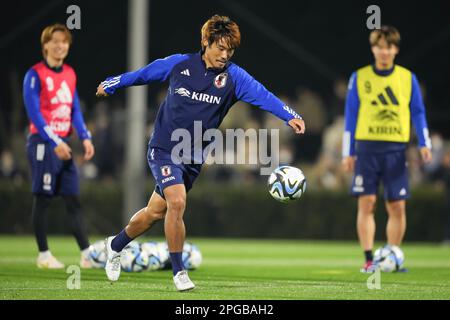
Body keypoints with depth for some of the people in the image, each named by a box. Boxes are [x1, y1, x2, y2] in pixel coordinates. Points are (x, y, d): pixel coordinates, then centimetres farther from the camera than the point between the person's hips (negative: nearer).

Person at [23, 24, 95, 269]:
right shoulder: (35, 75, -9)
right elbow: (34, 113, -15)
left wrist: (85, 138, 3)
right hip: (43, 143, -7)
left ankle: (87, 254, 5)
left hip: (62, 143, 7)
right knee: (42, 200, -2)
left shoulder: (69, 74, 13)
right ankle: (44, 255, 5)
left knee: (73, 200, 5)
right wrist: (54, 142, -21)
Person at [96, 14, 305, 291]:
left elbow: (262, 95, -22)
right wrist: (110, 85, 21)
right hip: (164, 149, -3)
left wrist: (290, 116, -38)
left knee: (155, 212, 12)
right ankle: (179, 271, -10)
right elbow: (142, 74, 10)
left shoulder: (233, 76, -6)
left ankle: (116, 246, 40)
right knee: (177, 202, -23)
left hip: (194, 158, 3)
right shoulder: (179, 64, -6)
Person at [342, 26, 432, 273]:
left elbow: (418, 113, 9)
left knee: (397, 206, -1)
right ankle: (369, 259, -3)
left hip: (396, 149, 1)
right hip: (367, 147, -1)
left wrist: (424, 143, -4)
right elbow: (351, 116, 7)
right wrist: (348, 152, 4)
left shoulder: (407, 78, 7)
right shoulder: (359, 77, 4)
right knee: (366, 203, -6)